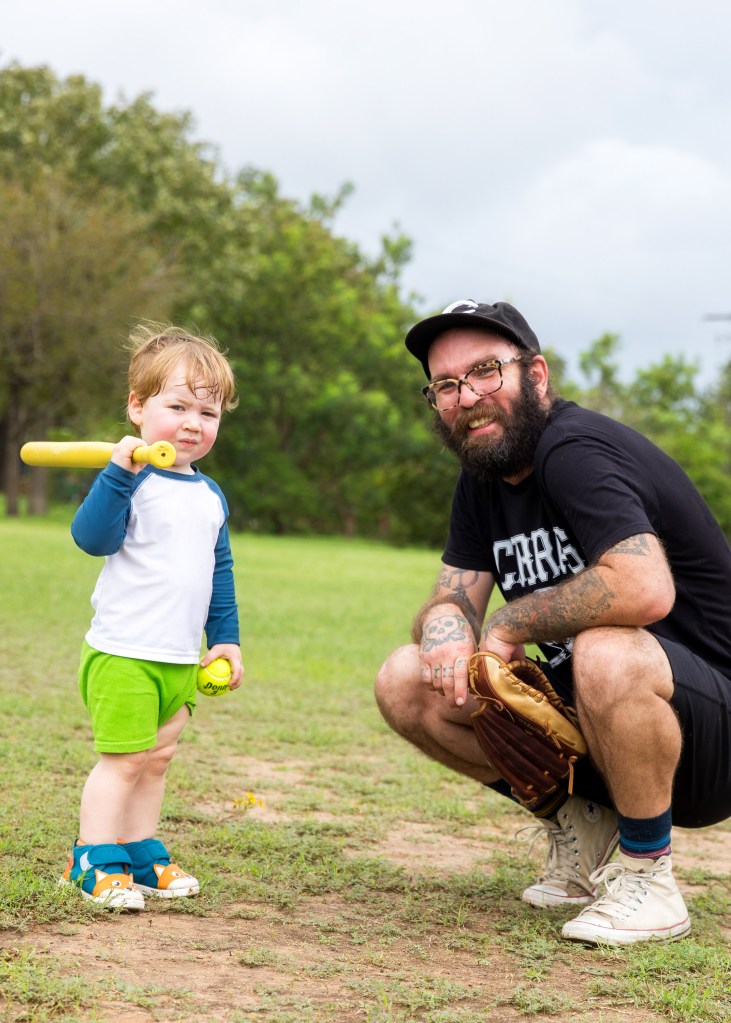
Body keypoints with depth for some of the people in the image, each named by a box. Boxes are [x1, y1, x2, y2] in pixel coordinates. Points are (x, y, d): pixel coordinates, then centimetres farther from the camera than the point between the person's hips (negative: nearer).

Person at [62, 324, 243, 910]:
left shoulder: (210, 496, 12)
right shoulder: (130, 478, -10)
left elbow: (220, 573, 21)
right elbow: (92, 537, -25)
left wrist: (226, 638, 18)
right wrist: (119, 472, -34)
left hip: (182, 658, 7)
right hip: (123, 651, -7)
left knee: (157, 758, 14)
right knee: (122, 759, -5)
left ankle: (142, 854, 26)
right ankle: (95, 862, 7)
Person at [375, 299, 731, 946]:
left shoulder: (575, 451, -21)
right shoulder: (483, 480, 8)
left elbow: (645, 589, -37)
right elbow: (451, 603, 8)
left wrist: (511, 625, -20)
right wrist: (445, 629, -18)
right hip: (579, 719, 8)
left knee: (605, 652, -39)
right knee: (405, 684, -3)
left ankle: (648, 876, -15)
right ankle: (577, 824, 9)